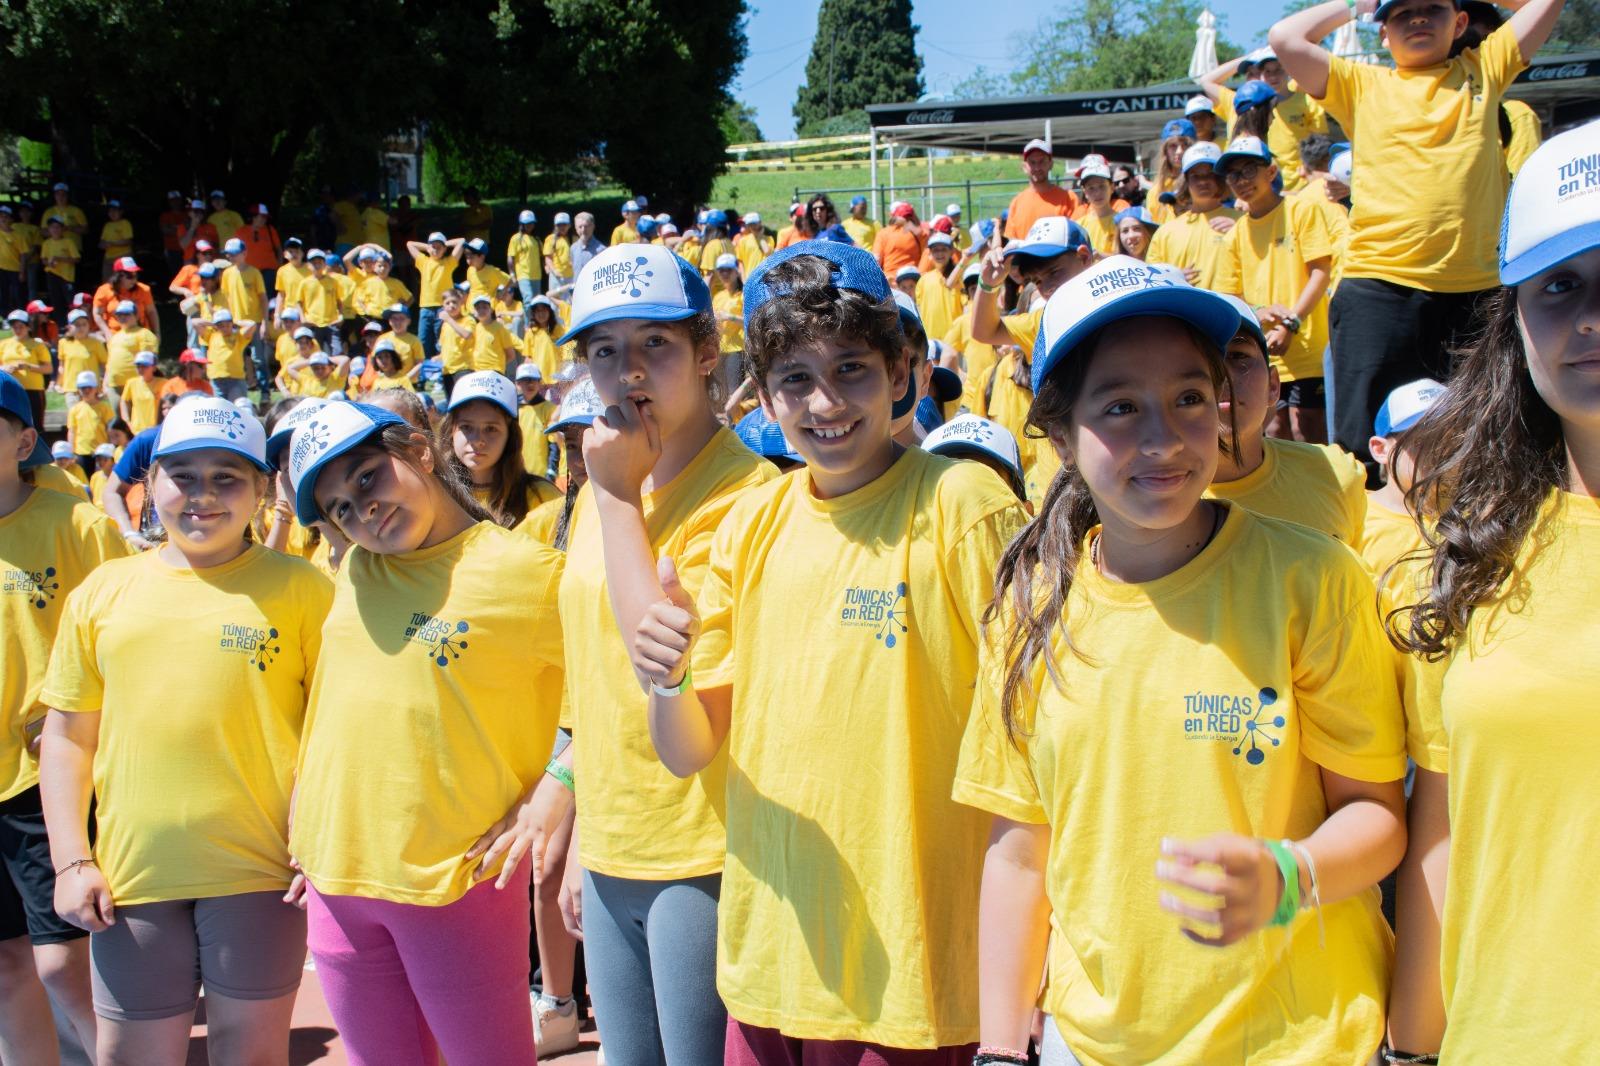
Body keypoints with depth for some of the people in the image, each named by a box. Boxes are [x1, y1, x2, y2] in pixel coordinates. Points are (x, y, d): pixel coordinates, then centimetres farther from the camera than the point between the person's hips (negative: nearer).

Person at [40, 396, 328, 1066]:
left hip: (260, 870, -3)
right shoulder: (102, 592, 8)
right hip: (132, 875, 3)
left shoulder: (299, 588, 0)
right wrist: (71, 860, 3)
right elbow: (68, 737, 11)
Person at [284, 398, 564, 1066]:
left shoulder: (527, 571, -11)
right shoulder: (354, 572, 8)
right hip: (335, 874, 6)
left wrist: (548, 795, -15)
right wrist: (306, 823, 14)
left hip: (454, 878, -6)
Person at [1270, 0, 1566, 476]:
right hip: (1379, 288, -2)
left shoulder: (1482, 71, 14)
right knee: (1367, 442, -2)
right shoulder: (1363, 85, 9)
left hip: (1473, 290, 2)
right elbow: (1284, 38, -1)